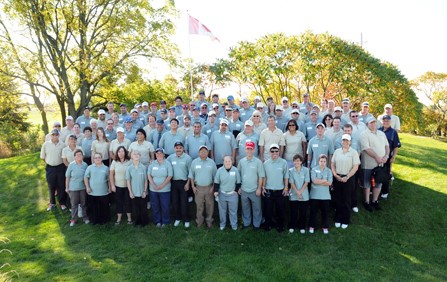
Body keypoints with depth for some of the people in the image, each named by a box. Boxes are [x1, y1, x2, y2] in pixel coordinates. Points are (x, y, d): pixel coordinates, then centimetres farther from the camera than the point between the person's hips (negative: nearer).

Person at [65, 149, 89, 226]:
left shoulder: (85, 165, -5)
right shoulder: (71, 165, -10)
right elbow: (67, 177, -4)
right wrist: (67, 187, -1)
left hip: (83, 187, 2)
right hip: (73, 188, -2)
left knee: (84, 203, 12)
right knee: (74, 204, 8)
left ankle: (85, 218, 27)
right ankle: (73, 219, 22)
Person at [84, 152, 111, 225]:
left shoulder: (106, 168, 4)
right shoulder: (90, 167, 0)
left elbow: (108, 179, 10)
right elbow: (86, 177, 1)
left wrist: (109, 188, 9)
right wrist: (87, 187, -5)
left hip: (104, 192, 1)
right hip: (92, 192, -1)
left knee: (104, 206, 8)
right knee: (93, 207, 7)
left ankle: (104, 219, 23)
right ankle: (94, 220, 21)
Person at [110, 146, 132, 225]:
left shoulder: (129, 161, -7)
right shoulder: (114, 162, -1)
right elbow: (111, 174, 2)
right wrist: (112, 185, -1)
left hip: (127, 185, -1)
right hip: (118, 186, 2)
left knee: (128, 201, 6)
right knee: (119, 202, 10)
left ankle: (129, 218, 20)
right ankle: (119, 218, 23)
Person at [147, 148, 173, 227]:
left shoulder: (167, 164, -4)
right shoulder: (152, 163, 5)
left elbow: (169, 176, -8)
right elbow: (149, 175, 3)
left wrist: (162, 185, -15)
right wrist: (154, 185, -10)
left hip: (165, 189, -3)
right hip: (153, 189, 3)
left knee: (165, 206, 3)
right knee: (155, 206, 9)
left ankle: (165, 221, 19)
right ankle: (157, 221, 24)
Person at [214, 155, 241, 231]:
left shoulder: (235, 170, -9)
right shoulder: (220, 170, -9)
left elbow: (238, 182, 1)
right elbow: (216, 182, -1)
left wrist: (236, 190, -4)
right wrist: (216, 191, -5)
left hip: (232, 194, 0)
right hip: (222, 194, 1)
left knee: (233, 210, 11)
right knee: (222, 210, 15)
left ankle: (234, 224, 29)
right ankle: (222, 224, 34)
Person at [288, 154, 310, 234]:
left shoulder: (306, 170, -4)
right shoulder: (291, 171, -2)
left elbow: (306, 182, -6)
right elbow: (291, 183, -5)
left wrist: (300, 191, -13)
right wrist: (297, 192, -14)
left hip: (304, 195, 0)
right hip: (293, 195, 0)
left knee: (303, 212, 8)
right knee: (293, 212, 7)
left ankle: (302, 227, 22)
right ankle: (291, 227, 21)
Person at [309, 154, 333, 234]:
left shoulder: (328, 171, 2)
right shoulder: (314, 170, -4)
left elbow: (329, 183, -9)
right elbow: (314, 181, -16)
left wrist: (319, 182, -13)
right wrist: (324, 180, -10)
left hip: (325, 195, 2)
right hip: (315, 195, -1)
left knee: (325, 211, 9)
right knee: (313, 211, 8)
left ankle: (325, 227, 25)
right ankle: (312, 226, 22)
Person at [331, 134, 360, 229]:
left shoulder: (354, 152, -3)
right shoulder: (337, 151, 7)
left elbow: (355, 167, -8)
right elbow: (332, 164, 9)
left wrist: (347, 177, -13)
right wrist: (335, 175, -4)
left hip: (348, 178, -3)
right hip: (337, 178, 3)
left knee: (347, 200, 5)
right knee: (338, 199, 9)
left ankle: (345, 221, 18)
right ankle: (338, 219, 21)